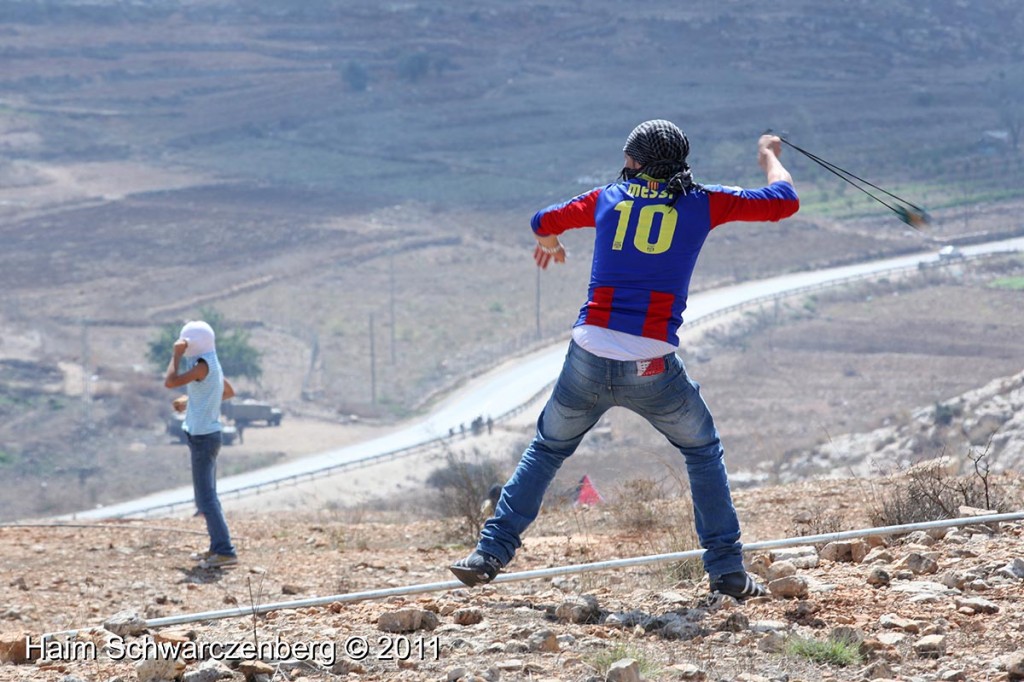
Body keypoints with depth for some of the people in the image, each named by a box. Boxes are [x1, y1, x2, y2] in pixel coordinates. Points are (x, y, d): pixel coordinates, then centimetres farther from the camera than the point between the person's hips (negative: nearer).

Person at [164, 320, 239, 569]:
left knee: (206, 498, -10)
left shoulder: (203, 366, -19)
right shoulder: (212, 364, 10)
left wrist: (176, 354, -13)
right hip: (208, 434, 10)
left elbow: (170, 382, -26)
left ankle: (225, 551, -14)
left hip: (203, 437, -10)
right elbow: (228, 392, 25)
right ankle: (217, 547, 23)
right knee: (208, 496, 17)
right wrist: (190, 400, 25)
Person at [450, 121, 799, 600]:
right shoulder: (701, 204, 5)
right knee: (703, 453, 19)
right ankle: (727, 570, 13)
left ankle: (491, 552, 15)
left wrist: (549, 245, 52)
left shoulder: (609, 199, 12)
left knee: (547, 449, 22)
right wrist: (769, 156, 33)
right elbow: (784, 201, 12)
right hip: (653, 371, -2)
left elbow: (545, 221, 28)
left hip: (589, 360, 2)